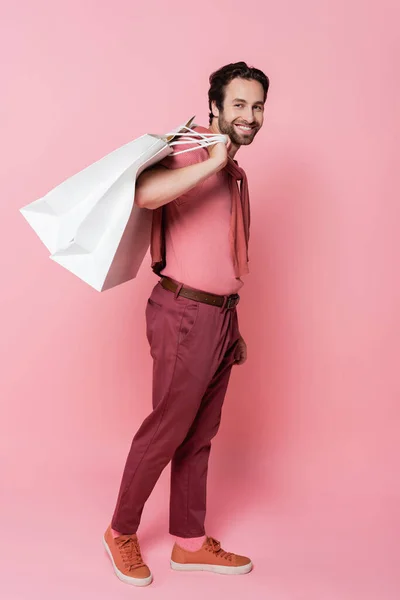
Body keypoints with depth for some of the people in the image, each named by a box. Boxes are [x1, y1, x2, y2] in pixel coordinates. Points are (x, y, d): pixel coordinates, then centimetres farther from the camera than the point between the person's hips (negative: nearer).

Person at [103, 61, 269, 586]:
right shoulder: (189, 156, -11)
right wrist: (212, 162, -32)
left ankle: (190, 542, 28)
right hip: (184, 315, -8)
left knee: (200, 435, 14)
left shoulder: (237, 174, 17)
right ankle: (121, 533, 23)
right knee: (167, 429, 2)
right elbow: (144, 193, -34)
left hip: (220, 315, 8)